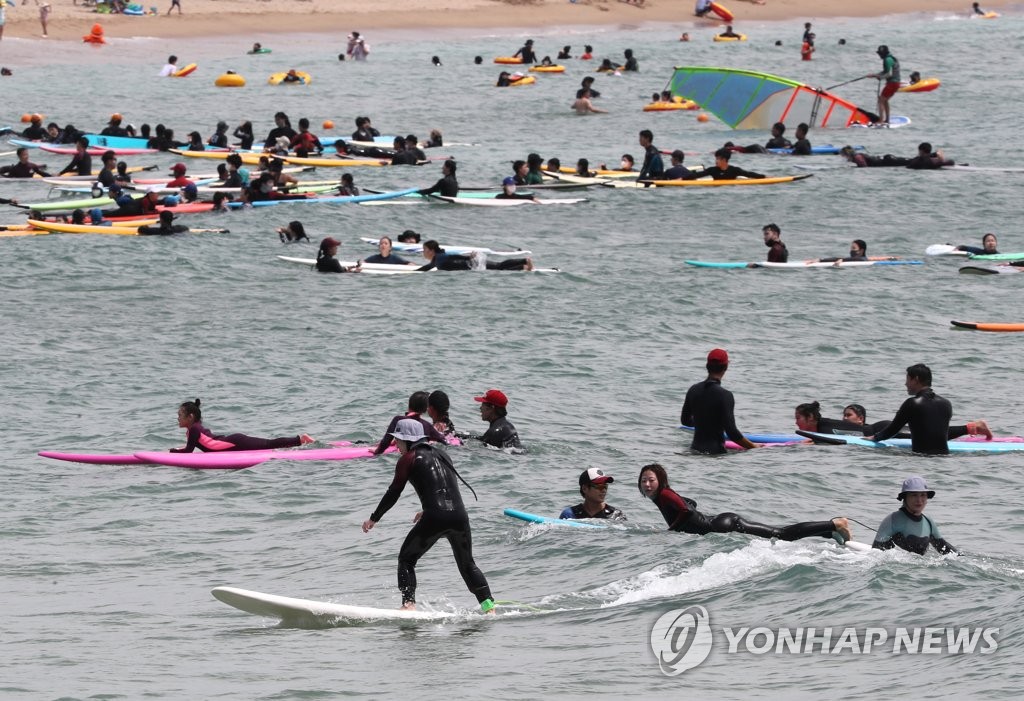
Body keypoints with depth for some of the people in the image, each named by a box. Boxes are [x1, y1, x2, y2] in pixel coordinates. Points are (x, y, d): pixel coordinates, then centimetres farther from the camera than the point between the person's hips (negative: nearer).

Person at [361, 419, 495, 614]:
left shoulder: (408, 459, 3)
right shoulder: (441, 453, 22)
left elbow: (394, 492, 1)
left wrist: (374, 518, 10)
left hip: (434, 519, -6)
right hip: (459, 516, 6)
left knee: (406, 559, 10)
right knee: (467, 564, 22)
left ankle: (409, 604, -7)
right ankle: (488, 607, 13)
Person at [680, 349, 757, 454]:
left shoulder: (693, 390, 7)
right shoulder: (725, 395, -11)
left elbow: (685, 420, 22)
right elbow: (732, 433, -14)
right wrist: (753, 447, -2)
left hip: (695, 449, 7)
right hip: (715, 451, -6)